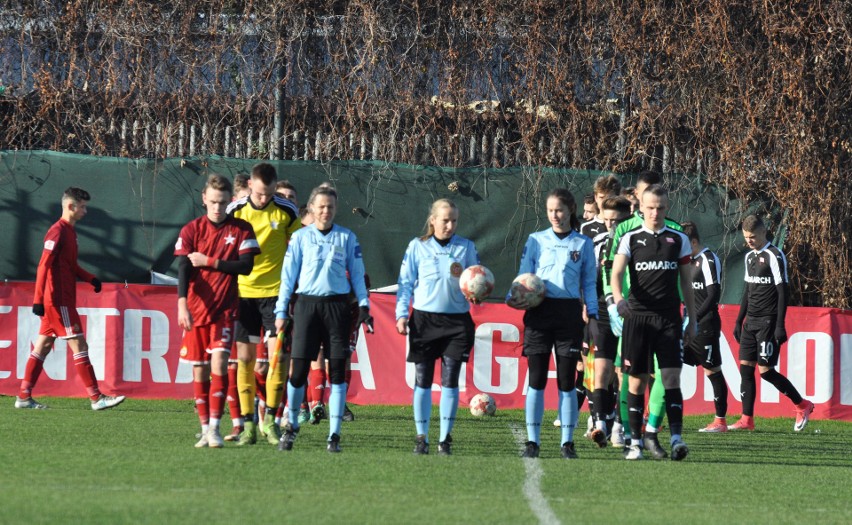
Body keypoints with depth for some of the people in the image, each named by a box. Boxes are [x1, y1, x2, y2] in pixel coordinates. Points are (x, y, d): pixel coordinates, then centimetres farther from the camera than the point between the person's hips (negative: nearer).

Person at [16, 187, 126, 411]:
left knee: (43, 346, 9)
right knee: (79, 345, -9)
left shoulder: (69, 231, 16)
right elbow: (44, 265, -18)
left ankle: (24, 397, 11)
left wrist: (90, 278, 9)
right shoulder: (58, 231, -13)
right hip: (58, 300, -10)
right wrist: (38, 299, -22)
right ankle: (96, 398, -9)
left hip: (62, 300, 10)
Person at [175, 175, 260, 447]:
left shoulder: (241, 230, 2)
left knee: (218, 362, -15)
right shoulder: (191, 230, 2)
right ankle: (205, 429, 13)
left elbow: (245, 266, -6)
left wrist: (209, 262, -9)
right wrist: (182, 304, -21)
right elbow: (183, 269, -7)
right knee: (199, 369, 4)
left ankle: (215, 428, -13)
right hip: (196, 309, 1)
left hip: (225, 309, -1)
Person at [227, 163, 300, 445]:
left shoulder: (286, 211, -3)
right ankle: (248, 424, 7)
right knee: (245, 357, 2)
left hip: (275, 292, -1)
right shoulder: (235, 211, -1)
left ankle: (270, 419, 3)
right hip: (242, 292, 1)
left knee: (277, 354, -10)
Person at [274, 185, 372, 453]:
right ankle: (291, 426, 15)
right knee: (298, 369, -4)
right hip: (307, 305, -1)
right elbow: (288, 275, 7)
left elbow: (357, 273, 12)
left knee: (337, 369, -2)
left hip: (337, 305, 1)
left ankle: (334, 435, 2)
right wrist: (281, 310, 2)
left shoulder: (347, 237, 9)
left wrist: (363, 305, 4)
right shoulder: (300, 237, 7)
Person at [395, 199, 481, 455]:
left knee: (450, 379, -3)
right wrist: (402, 314, -2)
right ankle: (421, 437, 7)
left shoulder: (466, 247, 8)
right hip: (424, 319, 0)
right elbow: (405, 282, 7)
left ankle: (445, 438, 3)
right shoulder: (418, 246, 6)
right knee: (422, 380, 1)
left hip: (457, 320, 0)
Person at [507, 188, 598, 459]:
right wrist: (513, 297, -12)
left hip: (569, 312, 0)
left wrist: (592, 317, 4)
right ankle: (533, 441, 2)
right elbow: (523, 276, 8)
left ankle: (567, 442, 5)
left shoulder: (583, 244, 9)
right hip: (539, 312, 0)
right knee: (536, 379, -2)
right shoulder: (536, 240, 9)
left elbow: (589, 283, 11)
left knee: (566, 381, 1)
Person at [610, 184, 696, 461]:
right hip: (637, 315, 0)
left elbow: (686, 283, 14)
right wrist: (618, 299, -28)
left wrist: (692, 320, 12)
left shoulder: (678, 240, 10)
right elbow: (616, 273, -7)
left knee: (671, 377, -9)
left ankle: (676, 437, -14)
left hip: (669, 318, 0)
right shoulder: (630, 239, 5)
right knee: (636, 381, 2)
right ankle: (636, 441, 9)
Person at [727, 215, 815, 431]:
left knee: (765, 370, -10)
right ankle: (747, 419, 3)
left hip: (768, 321, -8)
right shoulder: (750, 256, 14)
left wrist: (780, 326, -17)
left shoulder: (774, 256, -10)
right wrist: (739, 321, 20)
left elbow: (782, 292, -13)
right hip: (751, 321, 8)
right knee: (746, 367, 1)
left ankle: (802, 405, 6)